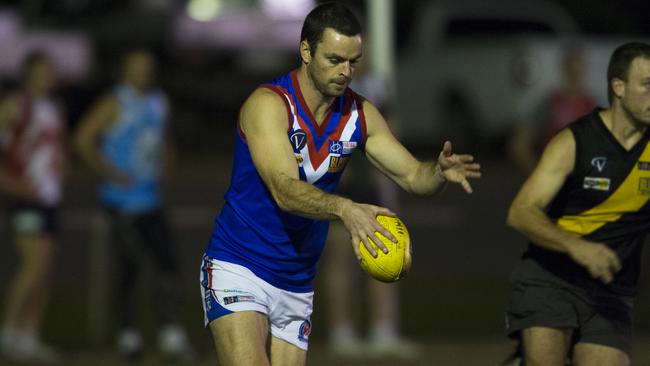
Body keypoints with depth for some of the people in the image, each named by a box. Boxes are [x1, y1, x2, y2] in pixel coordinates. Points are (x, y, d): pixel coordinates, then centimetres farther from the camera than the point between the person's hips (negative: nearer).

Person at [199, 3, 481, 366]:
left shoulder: (360, 115, 2)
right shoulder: (268, 104, -18)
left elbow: (412, 175, 4)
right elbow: (284, 190, -30)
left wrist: (440, 171, -20)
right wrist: (345, 209, -47)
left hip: (297, 282, 6)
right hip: (238, 268, -6)